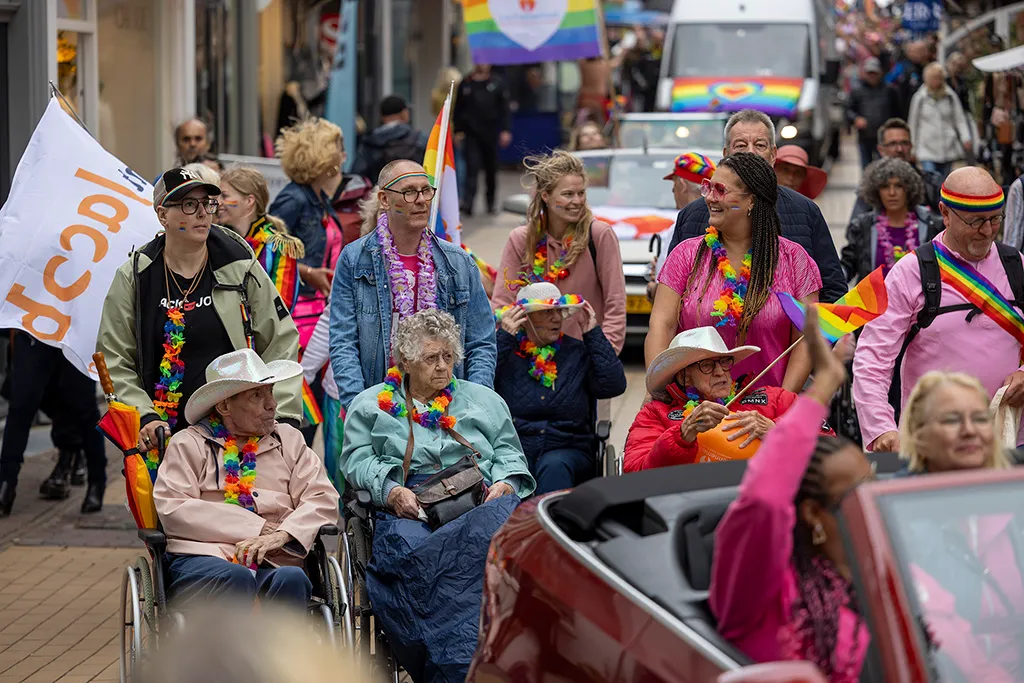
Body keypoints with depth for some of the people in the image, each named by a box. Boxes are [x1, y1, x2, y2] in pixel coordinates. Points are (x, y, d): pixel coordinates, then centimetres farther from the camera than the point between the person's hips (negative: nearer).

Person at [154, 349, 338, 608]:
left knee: (292, 579, -34)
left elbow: (323, 499, 11)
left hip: (273, 563, 3)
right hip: (204, 555, -3)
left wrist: (281, 535, -10)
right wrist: (256, 527, -5)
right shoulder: (189, 444, 14)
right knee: (234, 579, -38)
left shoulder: (289, 440, 24)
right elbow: (172, 509, -1)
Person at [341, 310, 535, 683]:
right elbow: (358, 459, 11)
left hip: (481, 501, 1)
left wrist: (505, 485, 0)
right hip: (410, 508, -1)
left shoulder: (484, 400, 29)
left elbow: (510, 454, 23)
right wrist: (391, 491, -8)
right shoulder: (371, 405, 23)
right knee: (412, 547, -40)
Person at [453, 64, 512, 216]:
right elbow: (458, 110, 8)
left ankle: (491, 203, 24)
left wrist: (506, 130, -8)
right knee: (472, 168, -11)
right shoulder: (465, 85, 5)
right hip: (471, 135, -1)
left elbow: (505, 109, 1)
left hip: (491, 135, 1)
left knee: (491, 170, 10)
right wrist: (458, 131, 3)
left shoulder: (497, 84, 3)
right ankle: (468, 203, -17)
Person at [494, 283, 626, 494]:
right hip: (513, 448, -1)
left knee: (554, 466, -34)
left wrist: (594, 335, 1)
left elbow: (614, 386, -4)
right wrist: (503, 337, -10)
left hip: (568, 450, 1)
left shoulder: (578, 352, 12)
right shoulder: (505, 350, 8)